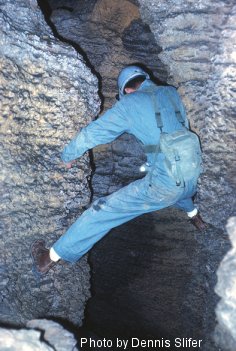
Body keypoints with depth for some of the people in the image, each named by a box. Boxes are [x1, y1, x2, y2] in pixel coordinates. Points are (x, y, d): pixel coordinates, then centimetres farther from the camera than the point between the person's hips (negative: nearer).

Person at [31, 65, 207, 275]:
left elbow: (91, 134, 1)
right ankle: (195, 217, 65)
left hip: (163, 184, -6)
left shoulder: (128, 104, -2)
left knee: (103, 211, 2)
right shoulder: (172, 92, 12)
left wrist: (68, 155, 17)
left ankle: (51, 258, 10)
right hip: (193, 178, 6)